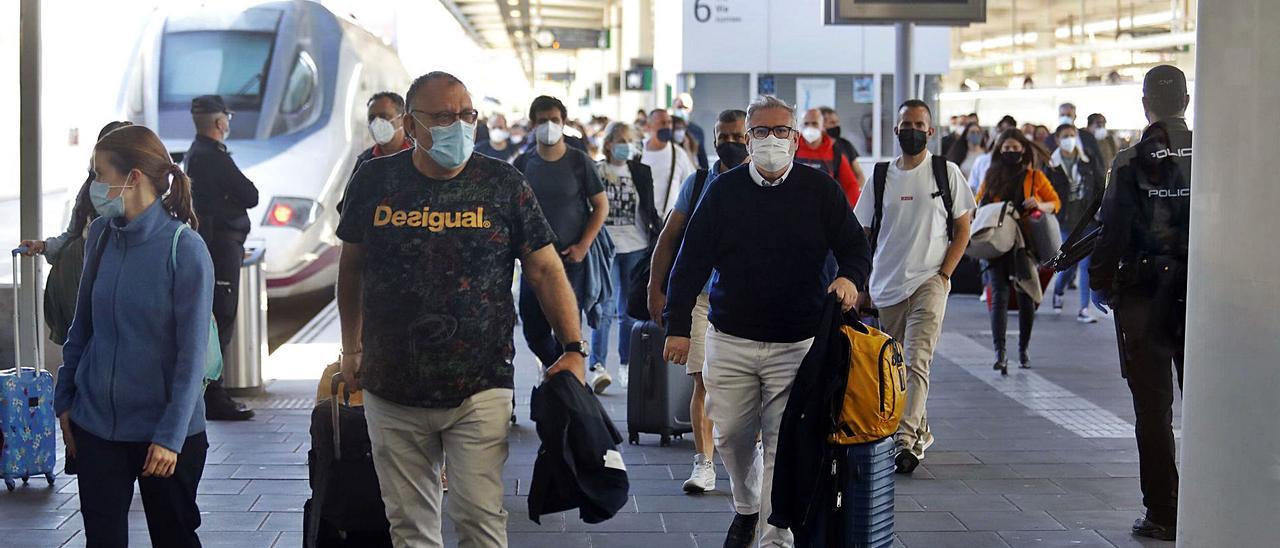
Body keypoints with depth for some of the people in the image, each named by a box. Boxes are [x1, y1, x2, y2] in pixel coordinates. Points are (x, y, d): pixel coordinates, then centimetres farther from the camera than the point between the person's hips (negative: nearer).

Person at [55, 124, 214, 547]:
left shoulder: (185, 249, -15)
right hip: (96, 422, 5)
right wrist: (65, 400, 10)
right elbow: (82, 328, 11)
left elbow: (192, 354, -15)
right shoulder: (101, 235, 1)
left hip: (164, 432, -4)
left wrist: (170, 435, -16)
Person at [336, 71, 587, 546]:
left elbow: (545, 270, 1)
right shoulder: (375, 182, 3)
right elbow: (351, 266, 15)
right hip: (392, 390, 2)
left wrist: (574, 349, -7)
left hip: (480, 388, -2)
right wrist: (352, 349, 17)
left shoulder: (503, 184, -1)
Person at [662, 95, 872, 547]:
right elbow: (691, 262, 6)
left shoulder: (820, 190, 3)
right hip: (730, 340, 2)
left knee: (783, 442, -6)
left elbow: (856, 248, 7)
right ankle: (746, 507, 37)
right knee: (732, 436, 11)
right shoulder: (723, 190, 5)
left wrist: (849, 277, -17)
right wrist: (678, 326, 2)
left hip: (797, 344, -2)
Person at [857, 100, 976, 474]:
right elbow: (863, 236, 12)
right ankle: (920, 430, 28)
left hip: (929, 283, -4)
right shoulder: (881, 176, 8)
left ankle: (907, 440, -21)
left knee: (916, 363, -16)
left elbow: (963, 230, 4)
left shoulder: (946, 173, 2)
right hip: (886, 288, 4)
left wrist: (943, 275, -6)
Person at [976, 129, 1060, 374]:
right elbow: (978, 205, 18)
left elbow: (1055, 202, 10)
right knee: (999, 297, -11)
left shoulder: (1035, 177, 6)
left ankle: (1023, 350, 20)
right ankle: (1000, 352, -19)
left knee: (1026, 298, 4)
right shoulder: (992, 176, 10)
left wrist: (1040, 205, -11)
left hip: (1026, 243, 0)